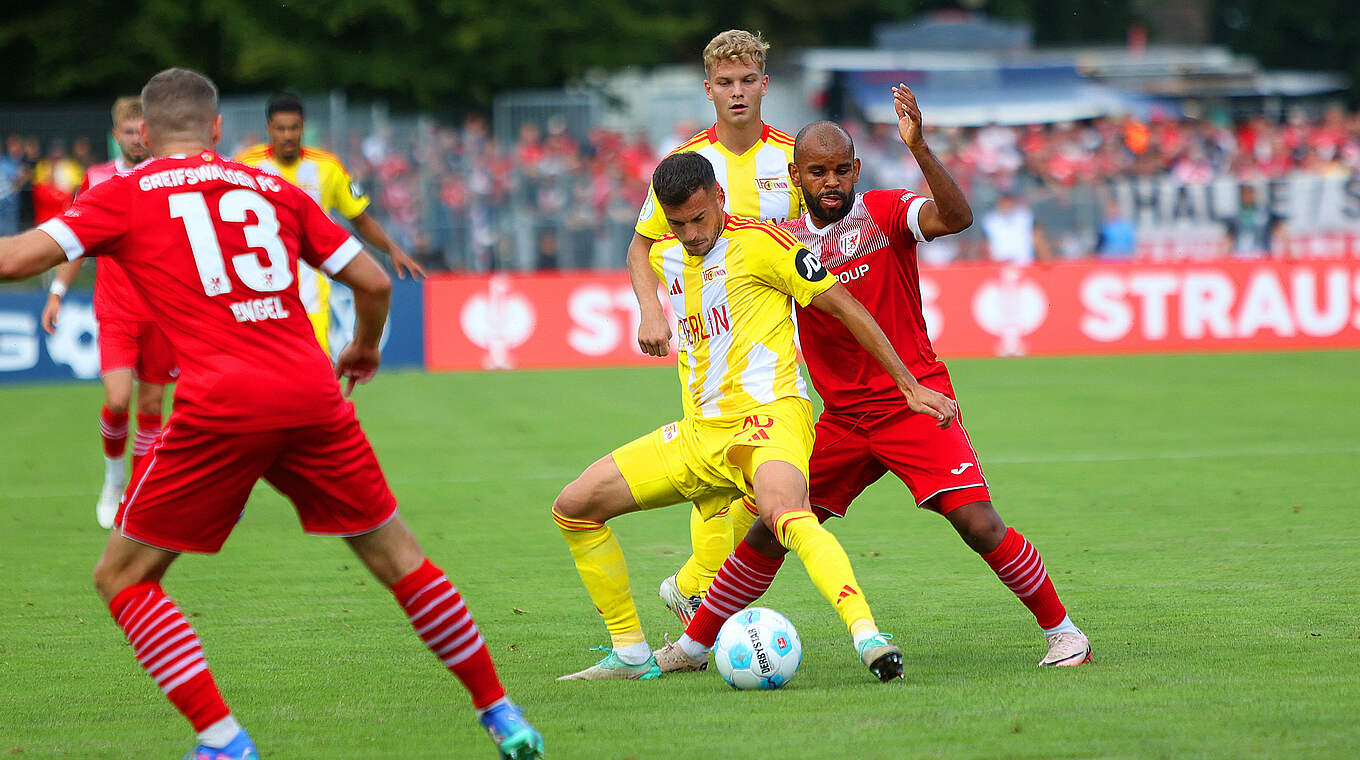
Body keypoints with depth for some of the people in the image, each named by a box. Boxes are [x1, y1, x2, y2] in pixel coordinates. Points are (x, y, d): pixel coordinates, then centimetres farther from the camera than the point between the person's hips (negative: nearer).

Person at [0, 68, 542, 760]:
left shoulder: (124, 195, 9)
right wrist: (364, 347, 39)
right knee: (397, 558, 19)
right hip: (313, 395, 4)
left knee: (122, 578, 9)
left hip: (219, 410, -4)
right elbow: (372, 281, 20)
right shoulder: (274, 190, 20)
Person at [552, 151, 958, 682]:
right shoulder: (664, 256, 13)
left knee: (784, 514, -40)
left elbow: (844, 307, -5)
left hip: (770, 415, -8)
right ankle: (630, 654, 8)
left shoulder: (759, 244, -8)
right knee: (573, 508, 2)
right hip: (701, 432, 8)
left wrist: (911, 386, -4)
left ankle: (867, 636, -52)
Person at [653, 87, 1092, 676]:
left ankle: (1061, 630, -1)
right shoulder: (786, 242, 6)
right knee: (770, 533, 4)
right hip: (841, 421, 4)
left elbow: (957, 217, -27)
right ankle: (694, 645, 19)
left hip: (916, 403, -4)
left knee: (979, 525, -17)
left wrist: (919, 149, -39)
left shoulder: (886, 212, -7)